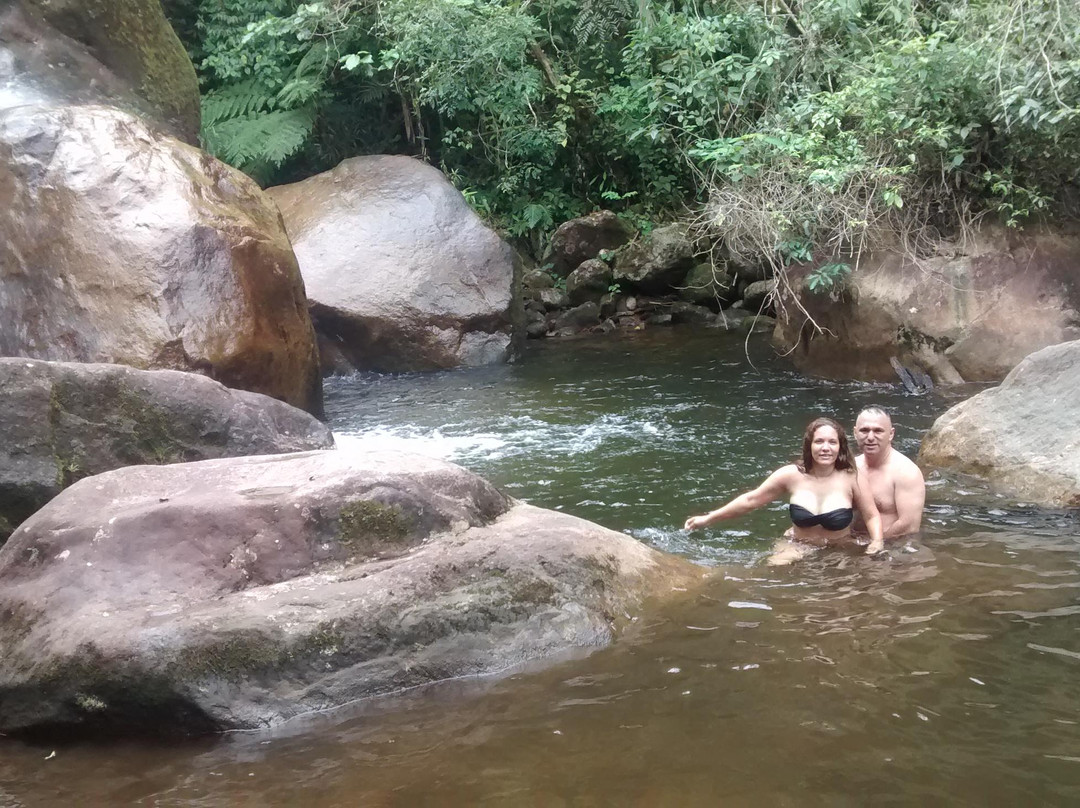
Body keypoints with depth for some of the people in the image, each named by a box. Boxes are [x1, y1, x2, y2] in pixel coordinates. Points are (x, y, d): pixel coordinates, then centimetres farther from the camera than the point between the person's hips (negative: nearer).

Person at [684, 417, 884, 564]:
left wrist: (877, 542, -23)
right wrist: (708, 518, -1)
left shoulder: (852, 478, -13)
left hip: (842, 550, 1)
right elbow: (750, 500, -2)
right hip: (799, 546, -1)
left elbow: (872, 516, -1)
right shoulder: (791, 475, -11)